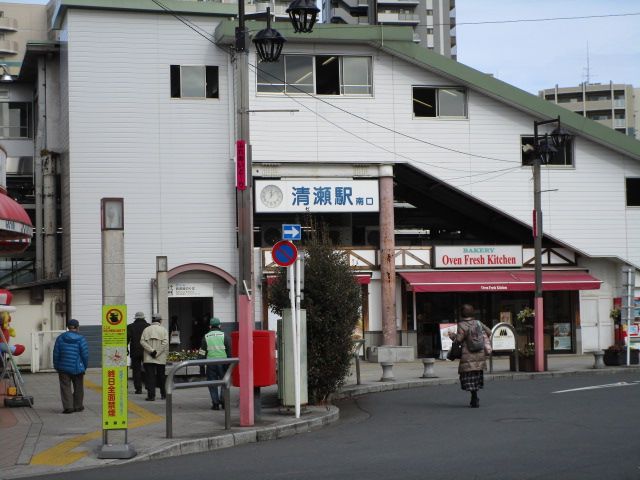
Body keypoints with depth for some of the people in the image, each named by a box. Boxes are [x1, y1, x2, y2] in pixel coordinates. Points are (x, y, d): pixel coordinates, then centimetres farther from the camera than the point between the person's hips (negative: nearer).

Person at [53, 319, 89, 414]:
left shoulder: (60, 338, 0)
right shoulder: (81, 339, -7)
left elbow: (56, 354, 2)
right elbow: (85, 355, -6)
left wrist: (56, 367, 12)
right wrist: (84, 367, 7)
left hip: (63, 368, 1)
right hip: (77, 368, -1)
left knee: (65, 387, 2)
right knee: (78, 387, 14)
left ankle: (68, 406, -9)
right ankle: (78, 406, 21)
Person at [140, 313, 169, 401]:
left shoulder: (146, 330, 6)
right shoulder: (163, 330, 2)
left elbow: (142, 341, -6)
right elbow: (165, 343, -10)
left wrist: (151, 350, -11)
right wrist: (157, 353, -9)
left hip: (148, 358, 0)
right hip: (161, 359, 0)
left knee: (150, 376, -3)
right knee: (161, 376, 14)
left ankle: (151, 395, -12)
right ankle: (163, 394, 25)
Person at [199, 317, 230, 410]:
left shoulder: (206, 337, 5)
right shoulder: (224, 335, 2)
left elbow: (202, 352, 5)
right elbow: (229, 350, -1)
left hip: (210, 363, 0)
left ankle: (215, 403, 2)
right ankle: (223, 401, 2)